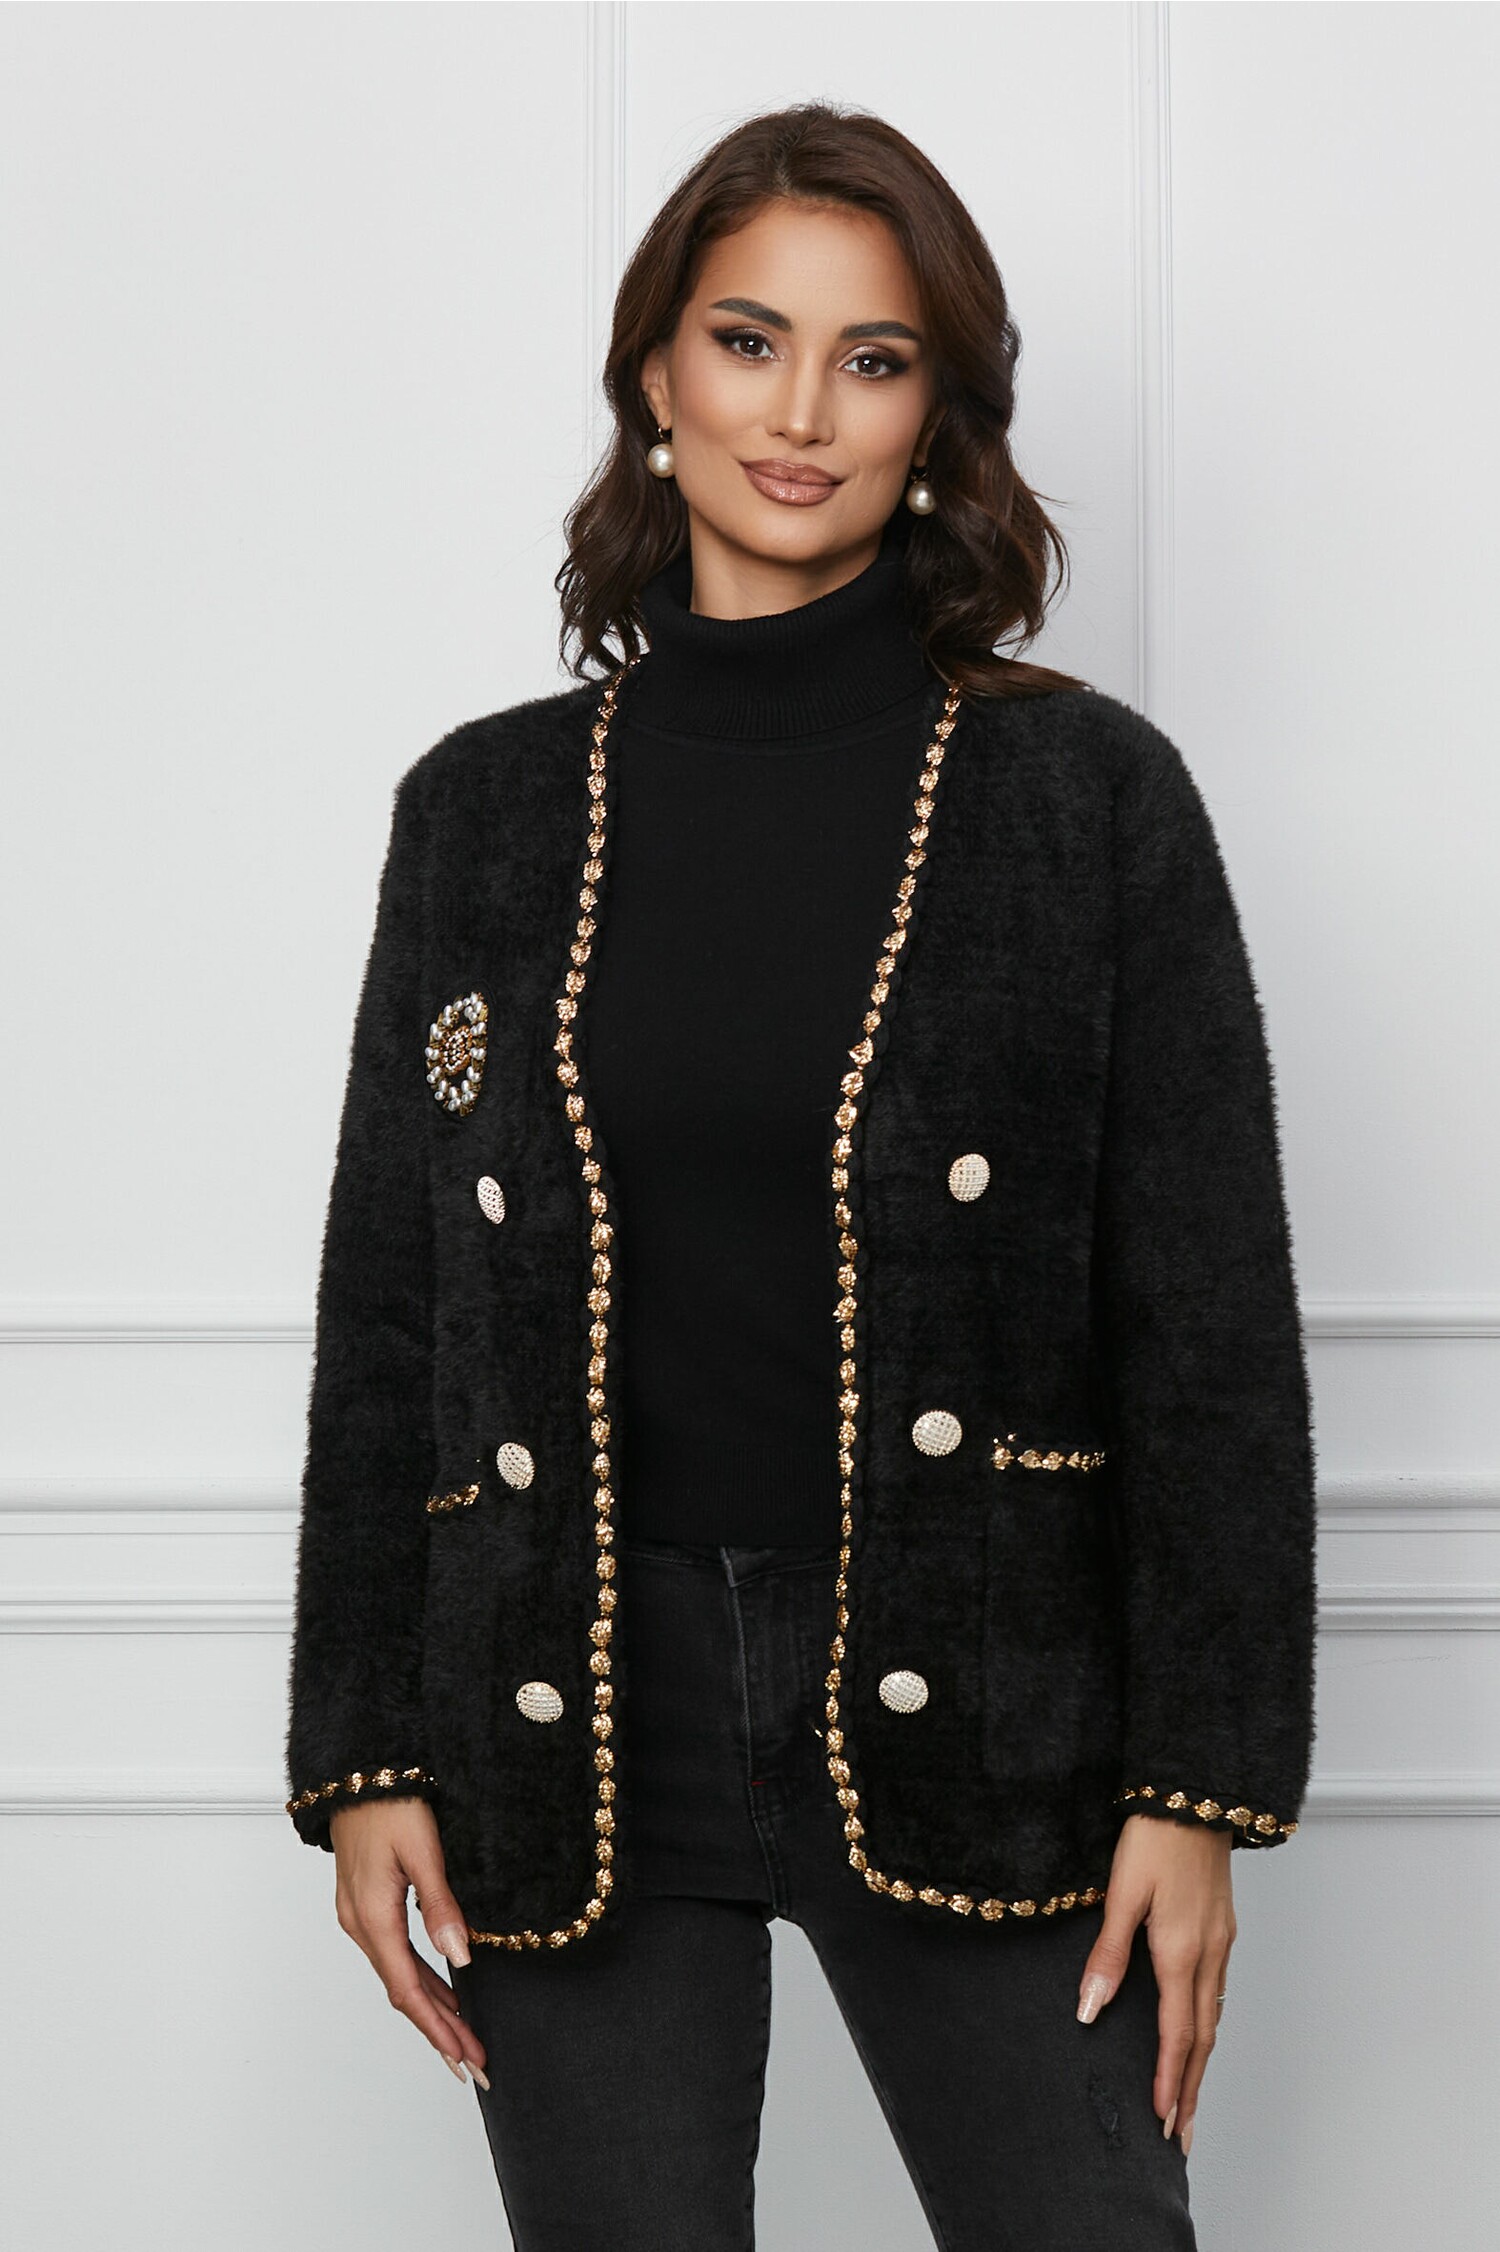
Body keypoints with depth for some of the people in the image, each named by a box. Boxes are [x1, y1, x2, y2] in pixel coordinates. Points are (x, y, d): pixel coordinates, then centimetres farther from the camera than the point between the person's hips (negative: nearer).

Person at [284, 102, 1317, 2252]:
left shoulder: (1089, 791, -1)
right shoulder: (488, 807, 6)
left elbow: (1215, 1327, -1)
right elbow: (386, 1317, 8)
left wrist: (1199, 1777, -6)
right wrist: (361, 1750, 3)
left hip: (970, 1727, -1)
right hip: (572, 1732, 2)